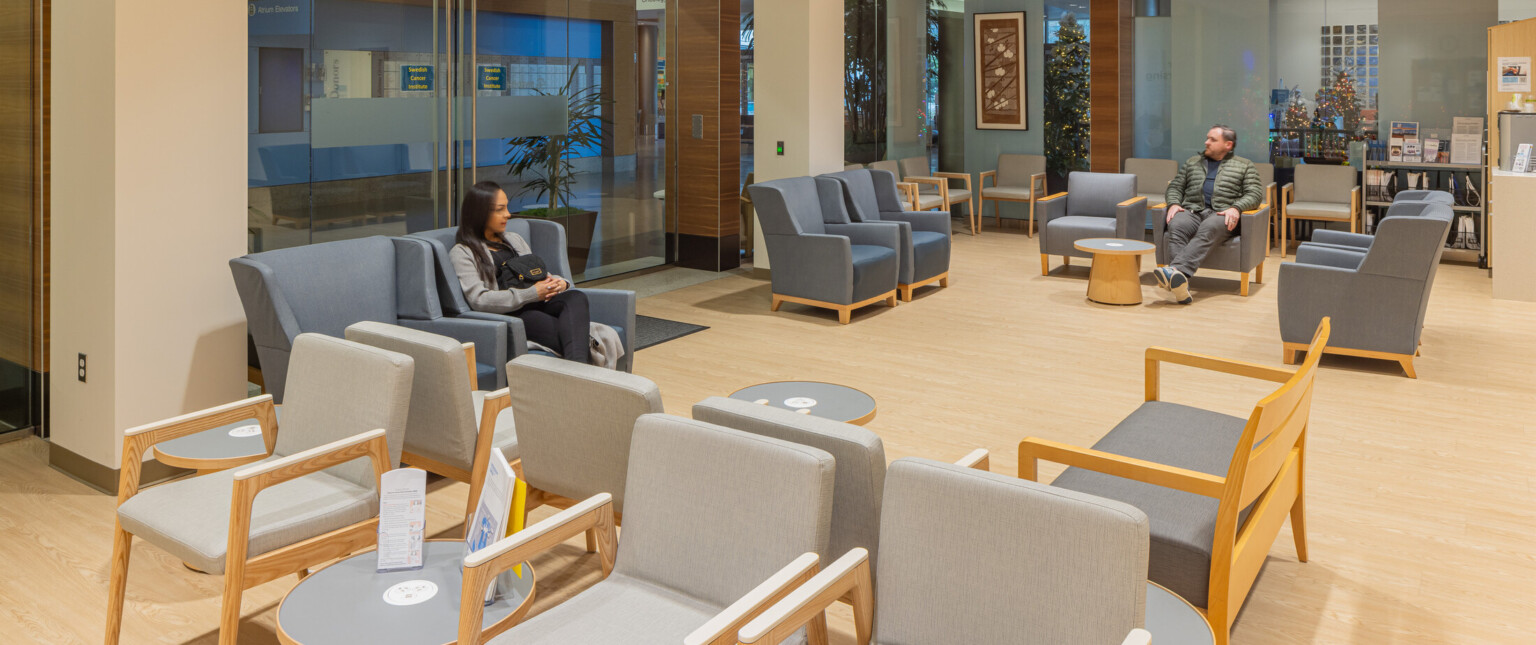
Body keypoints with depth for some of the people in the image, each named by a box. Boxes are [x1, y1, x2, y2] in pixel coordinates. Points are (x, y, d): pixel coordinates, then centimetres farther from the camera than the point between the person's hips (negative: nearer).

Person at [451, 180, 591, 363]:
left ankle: (575, 368, -53)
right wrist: (532, 294, -14)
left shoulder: (514, 239, 30)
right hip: (508, 314, -6)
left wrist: (559, 283, 5)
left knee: (576, 298, -32)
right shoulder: (462, 253, 7)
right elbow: (479, 299, -8)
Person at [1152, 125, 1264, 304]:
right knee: (1176, 226, -35)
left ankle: (1177, 270, -63)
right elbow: (1176, 187, 24)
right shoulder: (1192, 162, 30)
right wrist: (1174, 203, 0)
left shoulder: (1244, 166, 21)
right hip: (1192, 210, 2)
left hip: (1221, 214, -2)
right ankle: (1180, 282, -54)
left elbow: (1254, 194, 8)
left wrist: (1236, 208, -13)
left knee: (1208, 229, -40)